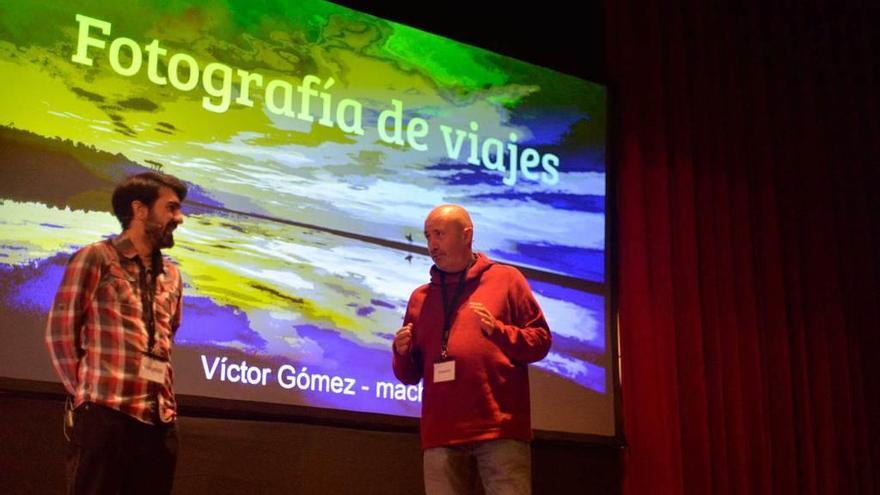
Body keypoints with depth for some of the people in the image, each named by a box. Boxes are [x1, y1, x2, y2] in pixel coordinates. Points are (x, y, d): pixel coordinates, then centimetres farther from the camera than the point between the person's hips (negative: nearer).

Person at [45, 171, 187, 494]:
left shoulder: (171, 276, 17)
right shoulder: (96, 258, 0)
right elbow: (60, 330, -1)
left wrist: (162, 395, 14)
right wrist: (83, 392, -1)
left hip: (161, 418, 6)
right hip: (104, 413, -6)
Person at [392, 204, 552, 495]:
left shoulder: (506, 278, 9)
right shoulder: (420, 297, 19)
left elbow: (540, 340, 3)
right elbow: (410, 374, 20)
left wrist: (497, 330, -12)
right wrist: (402, 354, -2)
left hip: (500, 428, -3)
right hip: (440, 433, 3)